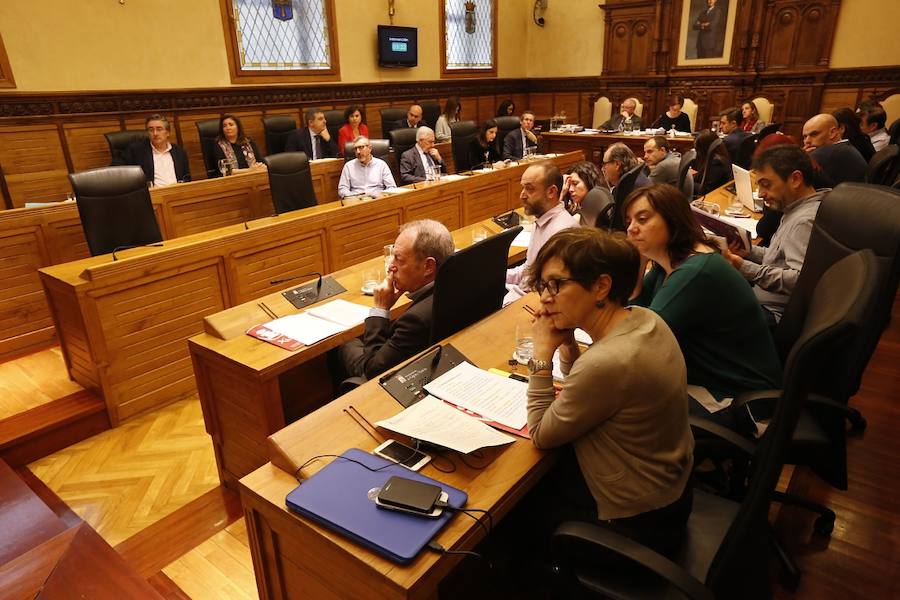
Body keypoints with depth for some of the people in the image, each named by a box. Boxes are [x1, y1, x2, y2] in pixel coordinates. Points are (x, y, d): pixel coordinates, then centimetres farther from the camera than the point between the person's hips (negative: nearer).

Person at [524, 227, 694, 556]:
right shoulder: (644, 319, -10)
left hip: (635, 521, -8)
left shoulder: (607, 362, -37)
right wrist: (567, 344, -9)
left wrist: (543, 352, -18)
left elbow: (541, 435, -19)